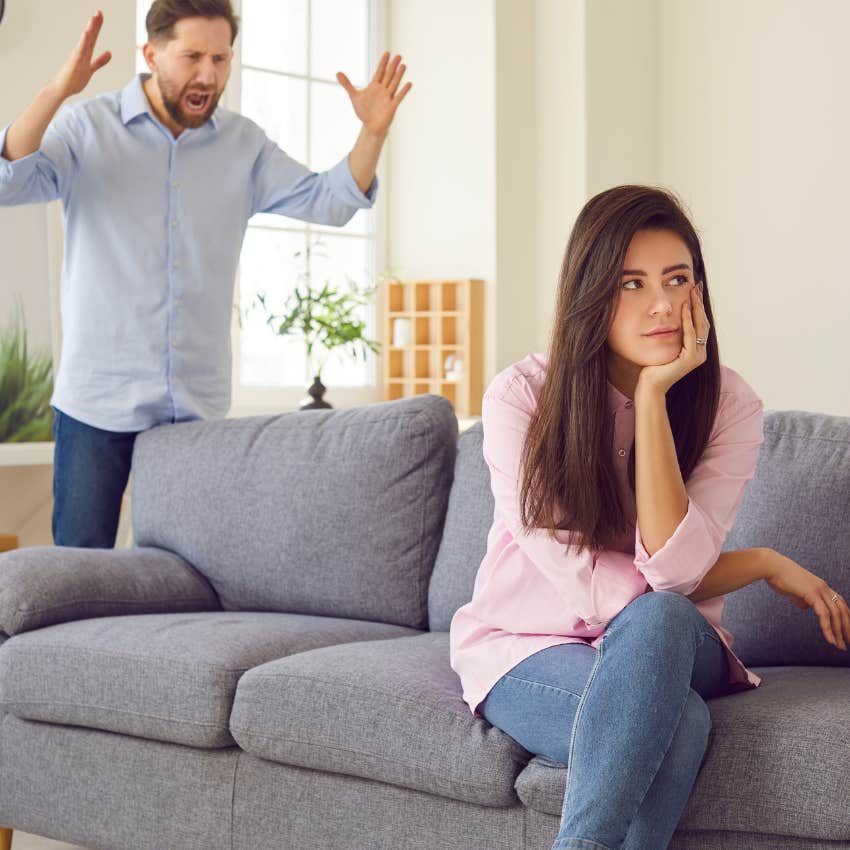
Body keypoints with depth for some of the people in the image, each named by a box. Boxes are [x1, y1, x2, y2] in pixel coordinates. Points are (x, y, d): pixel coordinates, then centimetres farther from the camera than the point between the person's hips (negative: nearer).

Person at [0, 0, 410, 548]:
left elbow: (328, 200, 8)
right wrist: (58, 92, -31)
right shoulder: (86, 129, -3)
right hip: (99, 400, -3)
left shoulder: (243, 145, 9)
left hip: (200, 405, 3)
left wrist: (373, 132, -9)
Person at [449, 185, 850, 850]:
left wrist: (654, 396, -24)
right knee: (678, 721, -33)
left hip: (667, 645, 3)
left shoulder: (729, 405, -8)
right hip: (528, 644, -2)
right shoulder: (521, 396, -15)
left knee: (656, 620, -35)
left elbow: (671, 571, -23)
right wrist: (765, 565, -11)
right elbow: (589, 586, -18)